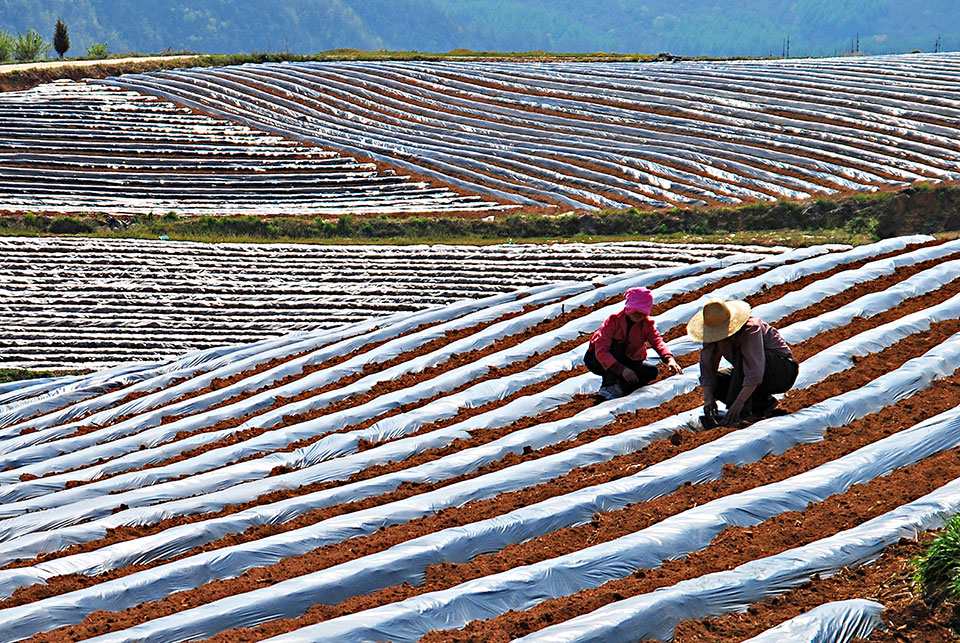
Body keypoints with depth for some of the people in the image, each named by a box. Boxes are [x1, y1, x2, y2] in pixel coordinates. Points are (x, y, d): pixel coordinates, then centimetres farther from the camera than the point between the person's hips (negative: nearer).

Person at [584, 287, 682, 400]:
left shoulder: (647, 324, -9)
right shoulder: (613, 320, -24)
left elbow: (657, 342, -26)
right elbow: (601, 351, -34)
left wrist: (669, 358, -48)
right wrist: (621, 369, -46)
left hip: (627, 361, 4)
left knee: (651, 371, -22)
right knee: (618, 345, -34)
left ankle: (618, 388, -34)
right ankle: (608, 385, -38)